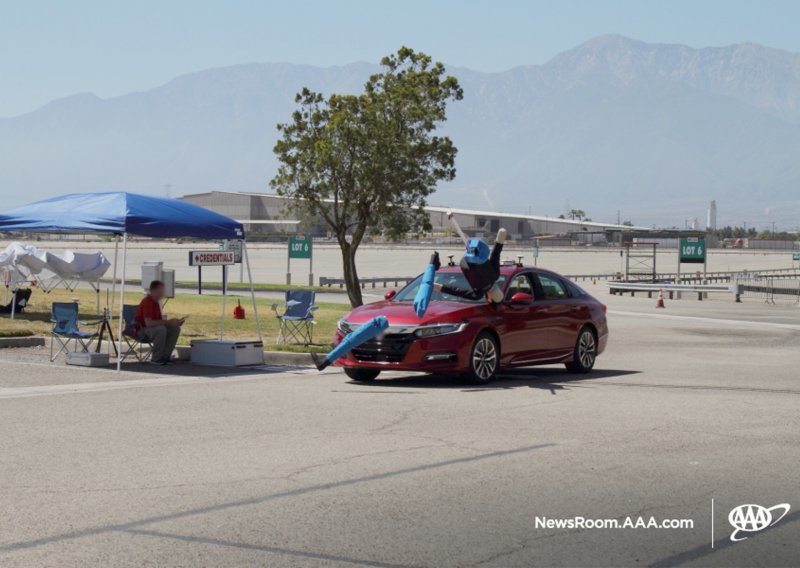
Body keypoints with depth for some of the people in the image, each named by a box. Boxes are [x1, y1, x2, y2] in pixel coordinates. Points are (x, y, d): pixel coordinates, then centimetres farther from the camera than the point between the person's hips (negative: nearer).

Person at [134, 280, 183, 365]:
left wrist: (173, 322, -6)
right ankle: (156, 359, -24)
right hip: (141, 331, -9)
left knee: (175, 329, -4)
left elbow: (160, 320, 12)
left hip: (152, 328, 9)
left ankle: (165, 356, -2)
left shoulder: (157, 302, 9)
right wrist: (168, 322, -27)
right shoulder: (147, 302, -21)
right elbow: (148, 323, -31)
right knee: (161, 329, -36)